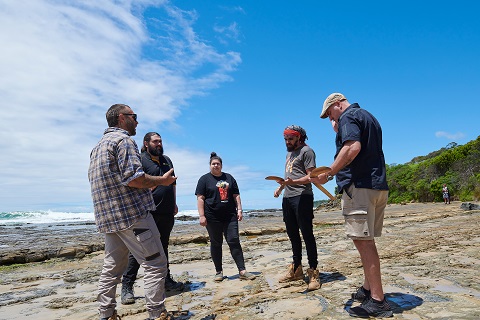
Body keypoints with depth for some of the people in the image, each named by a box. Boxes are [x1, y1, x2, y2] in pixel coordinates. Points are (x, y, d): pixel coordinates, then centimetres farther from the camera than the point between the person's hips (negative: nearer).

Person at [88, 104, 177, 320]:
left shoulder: (99, 145, 21)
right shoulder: (123, 140, -10)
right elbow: (133, 178, -21)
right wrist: (162, 180, -7)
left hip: (108, 218, 10)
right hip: (132, 214, -10)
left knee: (111, 268, 15)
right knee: (156, 265, -2)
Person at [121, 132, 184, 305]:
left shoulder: (167, 160, 17)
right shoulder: (140, 160, -4)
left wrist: (174, 203, 18)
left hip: (167, 213, 7)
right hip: (148, 212, -7)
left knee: (163, 247, 17)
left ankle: (166, 280, 29)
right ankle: (127, 286, 7)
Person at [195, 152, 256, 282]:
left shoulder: (229, 178, 13)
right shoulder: (204, 179, 3)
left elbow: (236, 195, 14)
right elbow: (200, 198, -3)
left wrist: (239, 209, 4)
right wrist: (202, 216, -11)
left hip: (230, 216, 2)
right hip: (213, 218, -2)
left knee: (234, 241, -2)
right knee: (216, 244, 5)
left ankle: (242, 271, 0)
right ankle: (219, 272, 17)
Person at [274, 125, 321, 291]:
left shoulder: (306, 151, -4)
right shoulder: (289, 153, 23)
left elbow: (311, 176, -13)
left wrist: (293, 182, -27)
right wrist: (281, 187, 20)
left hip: (302, 196, -9)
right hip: (287, 197, 9)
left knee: (307, 234, -8)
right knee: (292, 234, 12)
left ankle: (313, 272, -1)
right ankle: (296, 269, 23)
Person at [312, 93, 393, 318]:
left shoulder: (348, 117, -4)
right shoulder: (369, 117, 25)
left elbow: (353, 148, -21)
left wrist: (328, 173, -17)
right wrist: (338, 130, 26)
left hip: (359, 186, -10)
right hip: (379, 186, 10)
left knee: (362, 240, -8)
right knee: (367, 241, 15)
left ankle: (378, 301, -4)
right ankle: (368, 289, 24)